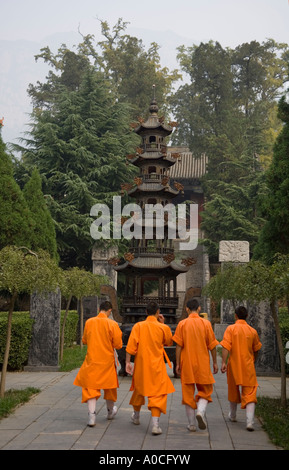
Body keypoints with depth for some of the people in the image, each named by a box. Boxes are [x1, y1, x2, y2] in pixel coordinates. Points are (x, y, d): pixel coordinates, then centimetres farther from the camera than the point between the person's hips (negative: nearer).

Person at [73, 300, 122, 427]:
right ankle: (110, 411, 36)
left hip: (92, 360, 1)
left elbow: (84, 341, 10)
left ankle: (91, 415, -12)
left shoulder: (89, 322, -3)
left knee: (90, 387, 3)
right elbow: (118, 344, -10)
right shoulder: (112, 324, -12)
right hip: (107, 361, -1)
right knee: (109, 385, 19)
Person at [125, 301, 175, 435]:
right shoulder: (163, 328, -6)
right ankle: (155, 424, -15)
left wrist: (128, 362, -6)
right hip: (156, 366, -2)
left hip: (141, 365, 3)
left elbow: (131, 346, -10)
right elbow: (169, 342, 13)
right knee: (158, 393, -1)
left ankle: (136, 416, 42)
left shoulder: (138, 326, -4)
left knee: (139, 389, 22)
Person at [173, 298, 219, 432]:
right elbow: (212, 345, 0)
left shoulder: (182, 324, -3)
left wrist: (177, 363, 0)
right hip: (203, 363, 0)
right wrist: (215, 362, 8)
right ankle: (200, 411, -13)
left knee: (188, 392, 8)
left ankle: (192, 424, 9)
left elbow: (178, 345, -5)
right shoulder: (206, 323, -2)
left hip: (187, 364, 0)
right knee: (205, 390, 14)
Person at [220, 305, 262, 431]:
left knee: (233, 390, 19)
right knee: (250, 394, -2)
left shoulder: (231, 328, -5)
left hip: (234, 365, 0)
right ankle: (250, 421, -18)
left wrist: (223, 362, -18)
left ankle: (232, 415, 38)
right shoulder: (252, 331, 2)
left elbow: (226, 346, -17)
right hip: (248, 366, 0)